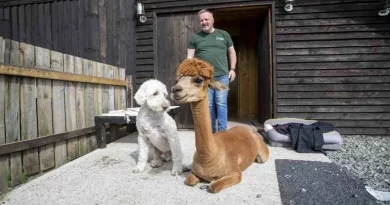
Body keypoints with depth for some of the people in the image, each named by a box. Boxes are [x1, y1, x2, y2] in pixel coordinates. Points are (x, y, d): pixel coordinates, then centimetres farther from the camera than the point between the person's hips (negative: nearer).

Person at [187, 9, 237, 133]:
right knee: (208, 105, 5)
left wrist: (232, 69, 5)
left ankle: (222, 131, 7)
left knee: (221, 103, -2)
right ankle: (211, 131, 19)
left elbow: (232, 52, 15)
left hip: (222, 76, 0)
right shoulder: (195, 38, 9)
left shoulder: (224, 35, 10)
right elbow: (190, 57, 6)